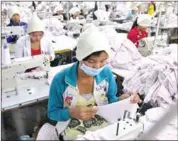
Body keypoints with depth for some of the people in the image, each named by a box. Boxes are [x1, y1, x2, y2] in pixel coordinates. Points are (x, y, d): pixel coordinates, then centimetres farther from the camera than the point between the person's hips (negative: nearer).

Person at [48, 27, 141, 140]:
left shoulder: (106, 73, -10)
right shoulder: (61, 80, -20)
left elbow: (110, 99, 5)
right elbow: (52, 113, -7)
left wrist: (122, 100, -16)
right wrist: (71, 113, -26)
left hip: (105, 127, 3)